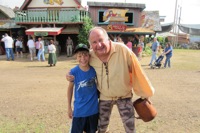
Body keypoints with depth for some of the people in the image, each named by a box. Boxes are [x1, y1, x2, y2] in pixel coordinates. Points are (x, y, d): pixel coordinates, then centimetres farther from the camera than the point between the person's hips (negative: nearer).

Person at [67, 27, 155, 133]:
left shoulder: (122, 50, -26)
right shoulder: (90, 56, -15)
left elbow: (136, 71, -15)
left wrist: (145, 93, -5)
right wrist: (72, 76, -15)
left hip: (124, 96, -2)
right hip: (104, 97, 3)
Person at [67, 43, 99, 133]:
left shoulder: (94, 69, -12)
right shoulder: (74, 72, -15)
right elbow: (70, 88, -1)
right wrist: (69, 107, 3)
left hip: (94, 108, 2)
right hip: (79, 109, -1)